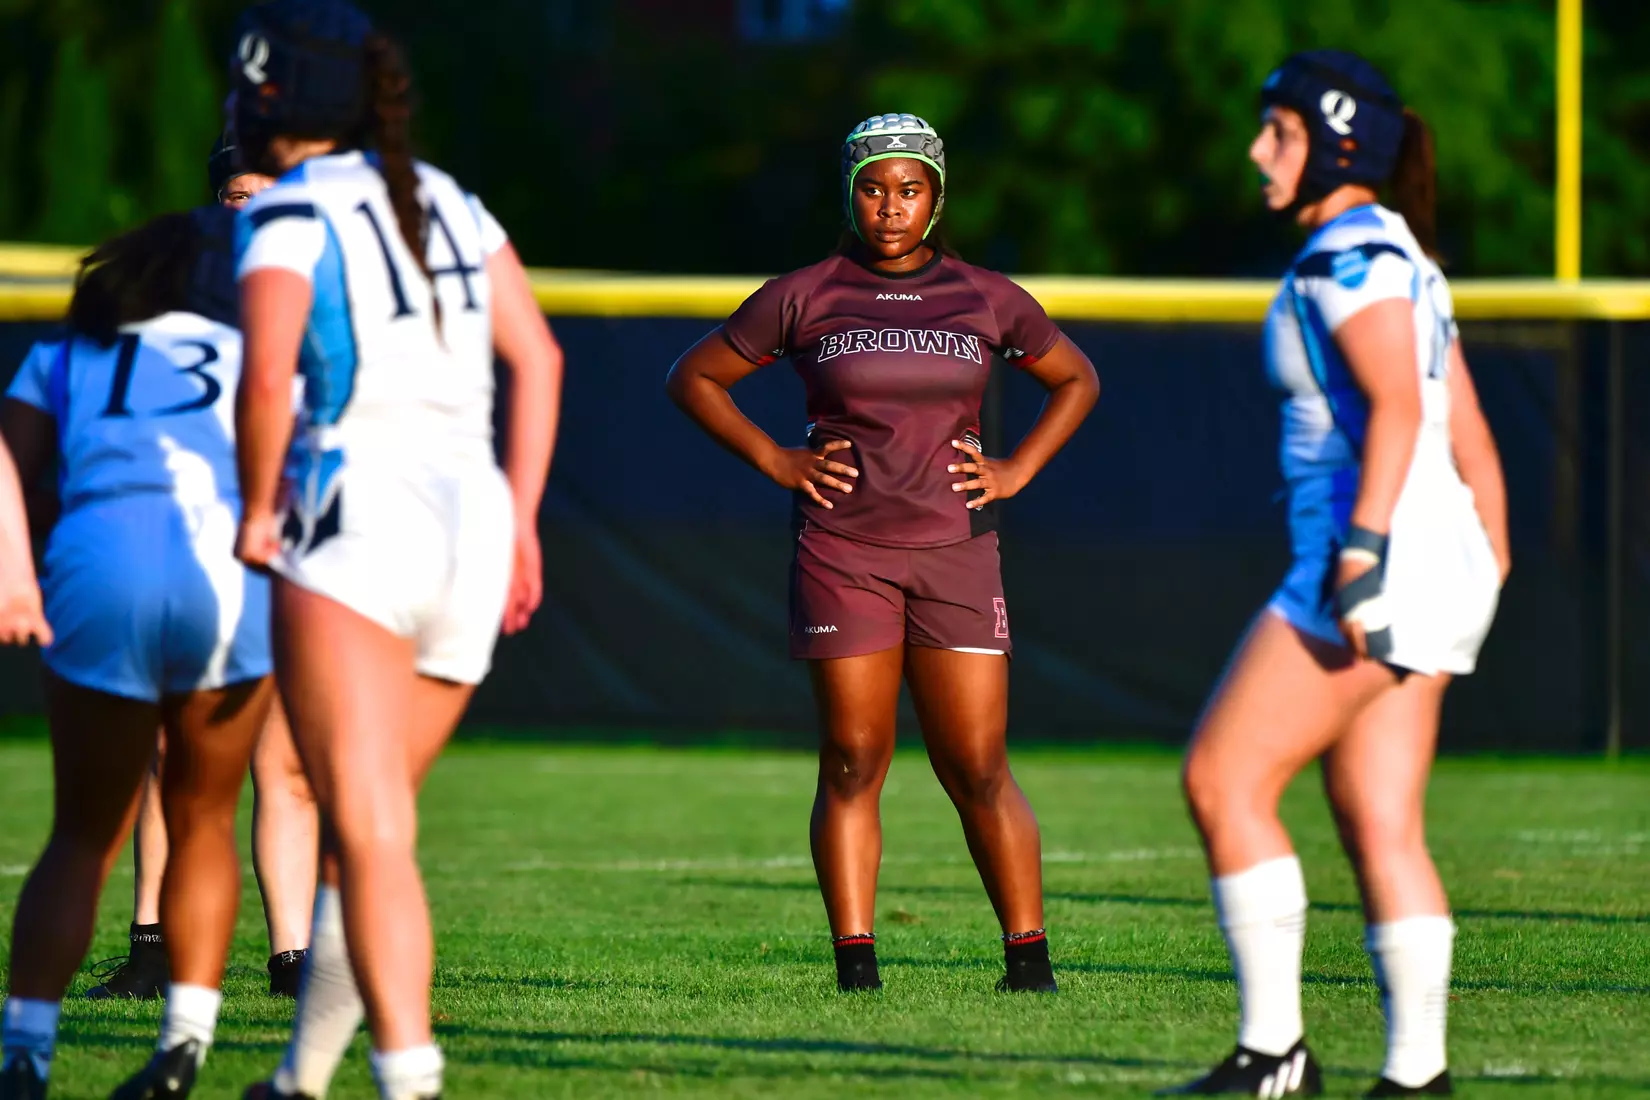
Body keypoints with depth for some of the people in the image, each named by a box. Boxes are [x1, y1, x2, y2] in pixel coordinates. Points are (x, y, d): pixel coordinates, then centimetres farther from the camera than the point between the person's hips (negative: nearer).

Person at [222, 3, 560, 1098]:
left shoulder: (290, 218, -4)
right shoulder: (445, 201, 17)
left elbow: (268, 377, -20)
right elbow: (537, 357, 14)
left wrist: (257, 511, -6)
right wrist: (520, 521, 17)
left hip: (357, 518, -7)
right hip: (470, 517, 7)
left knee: (372, 834, -13)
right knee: (363, 825, 18)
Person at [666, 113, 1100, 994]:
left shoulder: (986, 300, 7)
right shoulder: (803, 298, 2)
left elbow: (1075, 379, 22)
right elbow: (694, 378, 11)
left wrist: (1017, 471, 8)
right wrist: (775, 460, 1)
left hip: (954, 552, 1)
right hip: (841, 550, -1)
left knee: (977, 769, -2)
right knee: (852, 763, -3)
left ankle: (1028, 955, 4)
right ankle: (855, 961, 0)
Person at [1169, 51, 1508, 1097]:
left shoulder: (1350, 250, -10)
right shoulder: (1404, 257, 20)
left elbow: (1397, 405, -22)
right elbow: (1470, 437, 20)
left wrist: (1361, 550, -27)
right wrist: (1489, 571, 20)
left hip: (1379, 552, -10)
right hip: (1439, 565, 10)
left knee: (1223, 778, -6)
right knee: (1382, 828, 8)